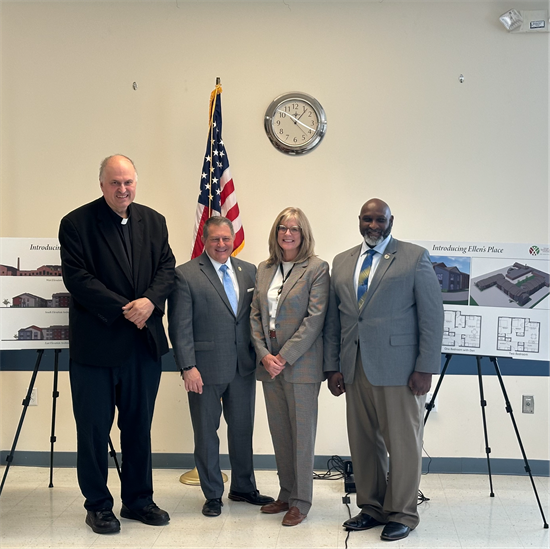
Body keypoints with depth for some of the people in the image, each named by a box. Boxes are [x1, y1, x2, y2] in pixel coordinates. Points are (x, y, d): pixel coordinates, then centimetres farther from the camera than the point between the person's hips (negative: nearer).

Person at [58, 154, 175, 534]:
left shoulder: (154, 221, 9)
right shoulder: (76, 224, -5)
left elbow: (168, 267, 5)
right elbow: (77, 278, -13)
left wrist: (150, 301, -14)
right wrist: (125, 309, -17)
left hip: (144, 342, 4)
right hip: (96, 343, -4)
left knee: (139, 426, 14)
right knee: (94, 428, 6)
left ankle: (139, 499, 28)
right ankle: (98, 505, 22)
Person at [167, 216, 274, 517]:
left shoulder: (249, 272, 8)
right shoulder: (185, 275, -6)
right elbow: (179, 326, -9)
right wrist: (188, 367, -15)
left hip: (243, 368, 4)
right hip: (205, 369, -4)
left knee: (243, 429, 15)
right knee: (206, 433, 9)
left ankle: (244, 487, 33)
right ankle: (213, 495, 24)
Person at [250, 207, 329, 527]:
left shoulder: (317, 268, -5)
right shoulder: (264, 269, 12)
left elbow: (315, 317, -12)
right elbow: (256, 315, 10)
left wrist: (285, 357, -14)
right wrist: (264, 355, -5)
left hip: (300, 364, -5)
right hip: (269, 365, 5)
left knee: (302, 434, 3)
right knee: (279, 433, 12)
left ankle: (301, 501, 15)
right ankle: (286, 494, 25)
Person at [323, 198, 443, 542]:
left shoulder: (415, 258, 1)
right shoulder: (342, 262, 15)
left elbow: (432, 316, -4)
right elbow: (333, 321, 14)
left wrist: (425, 368, -11)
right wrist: (333, 367, 7)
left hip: (399, 368, -4)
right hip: (355, 369, 5)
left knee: (402, 444, 2)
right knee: (363, 443, 9)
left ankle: (401, 514, 17)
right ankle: (372, 509, 24)